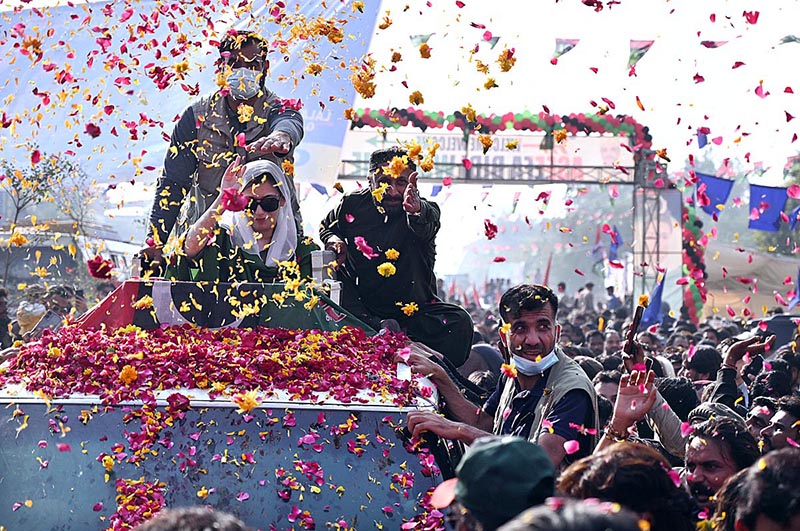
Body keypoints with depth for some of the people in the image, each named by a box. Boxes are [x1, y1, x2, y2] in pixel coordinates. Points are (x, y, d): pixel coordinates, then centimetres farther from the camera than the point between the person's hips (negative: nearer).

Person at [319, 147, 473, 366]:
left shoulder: (423, 211, -12)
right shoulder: (353, 204, -3)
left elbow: (425, 228, -42)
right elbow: (326, 227, 22)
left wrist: (416, 211, -68)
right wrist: (333, 240, -4)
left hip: (414, 309, -1)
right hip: (362, 307, 1)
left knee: (459, 322, -26)